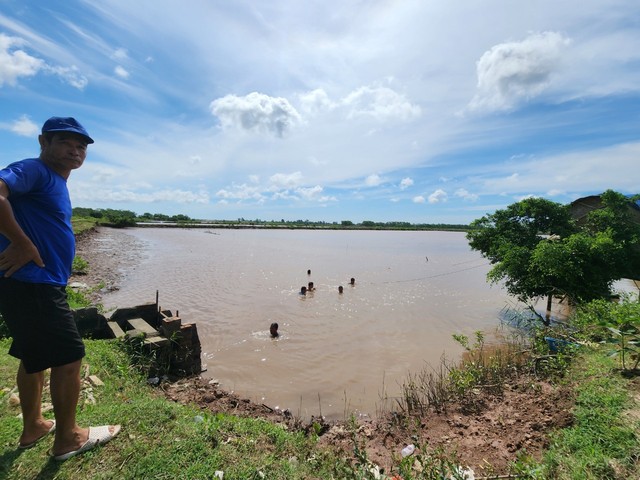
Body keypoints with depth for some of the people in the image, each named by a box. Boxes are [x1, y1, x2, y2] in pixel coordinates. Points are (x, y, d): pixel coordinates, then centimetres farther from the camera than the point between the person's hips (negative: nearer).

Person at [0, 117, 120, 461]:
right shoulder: (34, 170, -12)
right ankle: (67, 438, 16)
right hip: (33, 284, -10)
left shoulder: (56, 181, 16)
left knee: (35, 357, 20)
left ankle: (33, 426, 38)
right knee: (68, 357, -1)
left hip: (39, 284, 10)